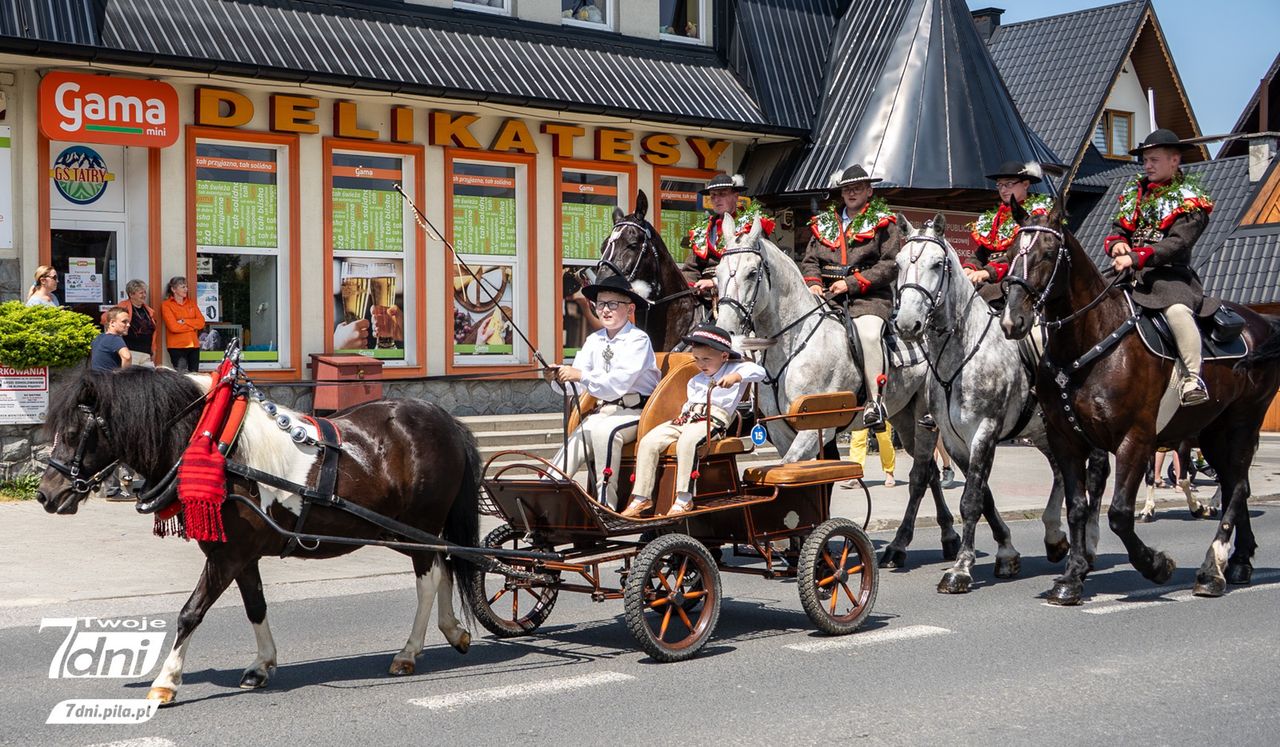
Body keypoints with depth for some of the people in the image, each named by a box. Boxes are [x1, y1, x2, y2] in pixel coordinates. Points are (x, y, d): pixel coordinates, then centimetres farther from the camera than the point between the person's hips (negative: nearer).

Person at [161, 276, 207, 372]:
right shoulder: (166, 305, -1)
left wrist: (184, 321, -10)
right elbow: (173, 327, -12)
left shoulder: (191, 303, 14)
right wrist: (193, 325, -5)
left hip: (193, 345, 5)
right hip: (177, 347, -5)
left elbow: (201, 322, 3)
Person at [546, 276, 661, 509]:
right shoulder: (594, 340, 11)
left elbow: (619, 383, -20)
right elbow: (575, 386, 5)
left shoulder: (638, 339, -7)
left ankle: (606, 504, -27)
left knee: (602, 429, -32)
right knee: (576, 439, -21)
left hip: (635, 411, -5)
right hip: (603, 410, 5)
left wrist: (581, 376, -25)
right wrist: (559, 378, -16)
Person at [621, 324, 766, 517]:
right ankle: (642, 498, -15)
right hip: (686, 418, 7)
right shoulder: (695, 381, 32)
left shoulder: (735, 369, 10)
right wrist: (685, 414, 5)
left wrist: (736, 377, -25)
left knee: (687, 440, -38)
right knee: (649, 441, -14)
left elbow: (758, 371, -7)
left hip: (714, 418, -7)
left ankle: (684, 500, -37)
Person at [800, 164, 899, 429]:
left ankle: (874, 401, -28)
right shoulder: (823, 223, 21)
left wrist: (852, 283, -12)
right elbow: (809, 260, 19)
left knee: (868, 334, -33)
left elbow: (891, 265, -4)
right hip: (827, 296, 5)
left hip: (869, 296, -5)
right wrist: (813, 282, -4)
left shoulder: (883, 223, 6)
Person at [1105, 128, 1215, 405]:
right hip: (1129, 271, 6)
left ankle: (1193, 377, -25)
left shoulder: (1190, 199, -1)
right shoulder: (1135, 190, 18)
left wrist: (1136, 257, -25)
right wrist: (1116, 245, -7)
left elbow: (1178, 243, -14)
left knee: (1177, 310, -34)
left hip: (1168, 273, -6)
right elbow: (1119, 228, 18)